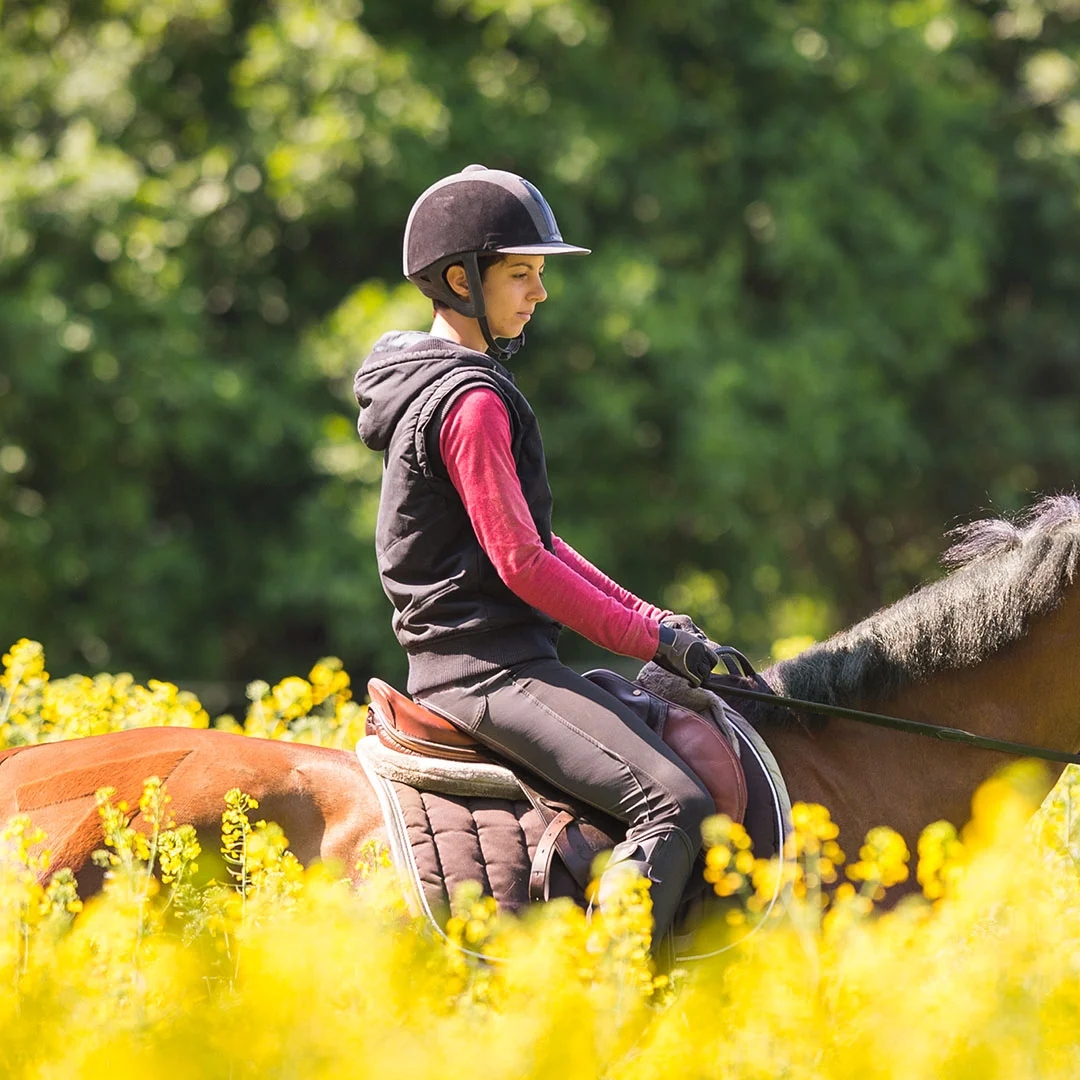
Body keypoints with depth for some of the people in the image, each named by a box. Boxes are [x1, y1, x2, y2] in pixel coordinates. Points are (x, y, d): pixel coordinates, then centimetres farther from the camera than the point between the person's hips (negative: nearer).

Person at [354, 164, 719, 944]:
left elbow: (533, 538, 21)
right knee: (677, 803, -22)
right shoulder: (472, 401, -15)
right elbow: (522, 565, -18)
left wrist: (648, 617, 12)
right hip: (493, 667, -11)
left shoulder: (440, 384, 18)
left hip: (462, 663, 11)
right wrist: (652, 639, -12)